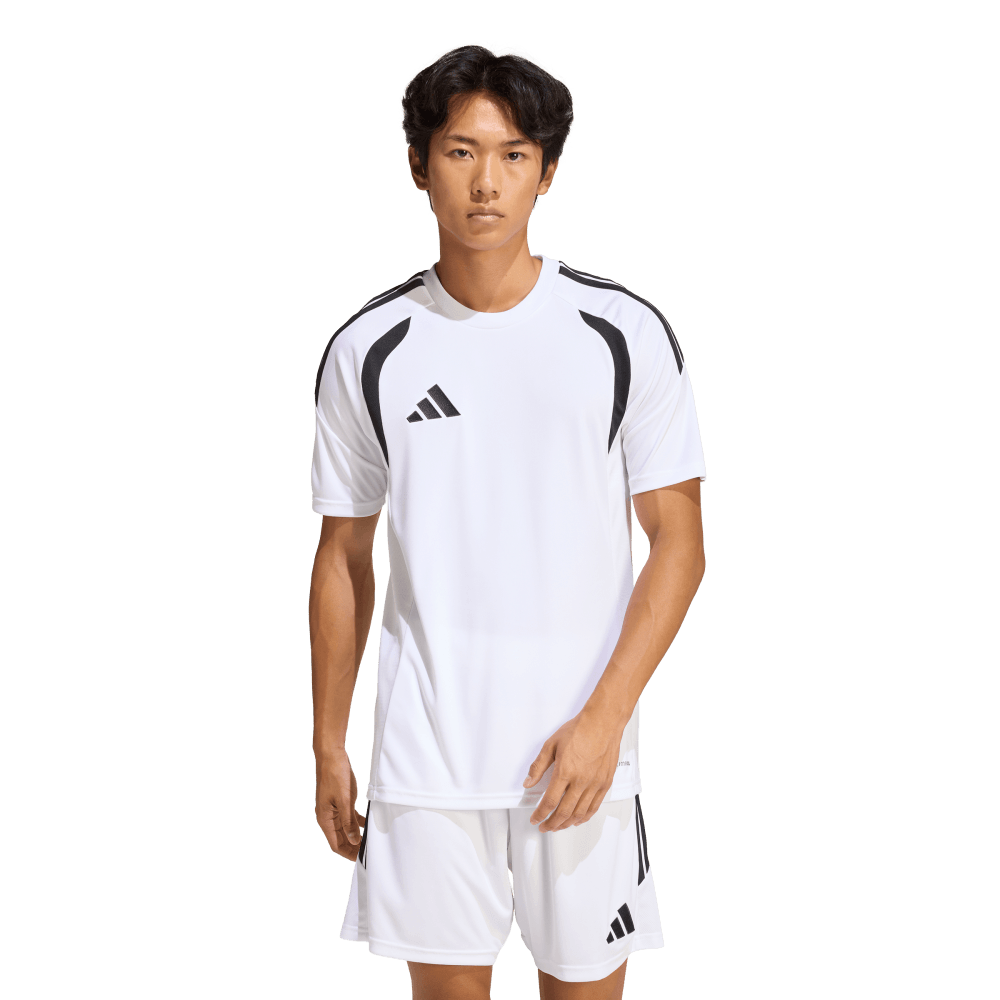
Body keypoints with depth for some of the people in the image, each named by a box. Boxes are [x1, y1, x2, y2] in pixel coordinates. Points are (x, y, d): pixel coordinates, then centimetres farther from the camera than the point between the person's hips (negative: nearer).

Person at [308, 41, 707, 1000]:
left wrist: (604, 717, -12)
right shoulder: (368, 349, 2)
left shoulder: (627, 334, -2)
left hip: (580, 745, -1)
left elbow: (677, 541, -2)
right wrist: (328, 745, 9)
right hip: (423, 750, 1)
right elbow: (343, 556, 9)